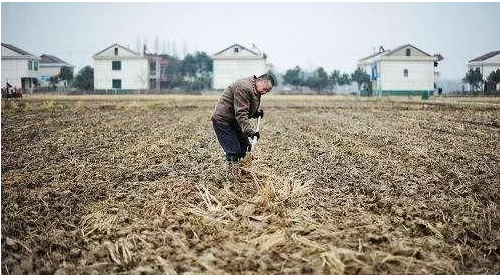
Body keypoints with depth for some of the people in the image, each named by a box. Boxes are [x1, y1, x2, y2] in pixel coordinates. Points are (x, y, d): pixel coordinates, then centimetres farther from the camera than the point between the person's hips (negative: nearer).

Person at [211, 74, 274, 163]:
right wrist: (250, 132, -36)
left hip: (233, 121, 11)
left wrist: (256, 113, 2)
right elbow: (241, 114, -30)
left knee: (245, 147, 9)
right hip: (222, 120, -11)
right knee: (233, 152, -14)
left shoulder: (255, 91, 11)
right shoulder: (244, 87, -24)